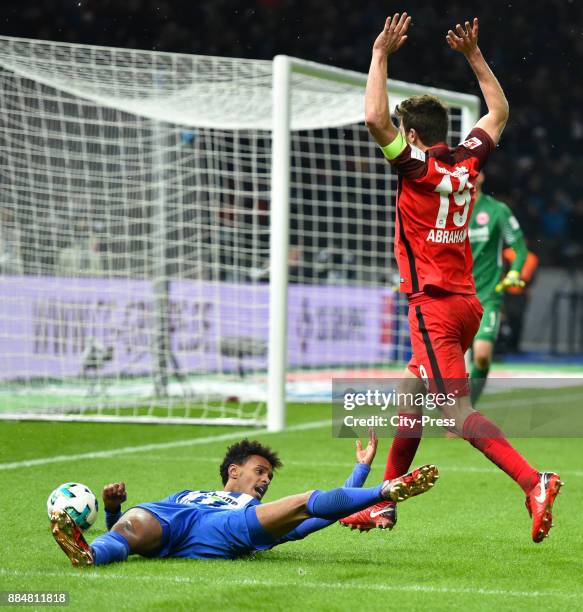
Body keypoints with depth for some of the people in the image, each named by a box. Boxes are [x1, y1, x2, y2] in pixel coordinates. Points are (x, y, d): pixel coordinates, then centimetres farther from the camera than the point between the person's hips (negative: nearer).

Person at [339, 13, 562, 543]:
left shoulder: (419, 166, -9)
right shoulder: (468, 161, 9)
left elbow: (375, 119, -21)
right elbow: (498, 112, 26)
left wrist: (381, 55, -12)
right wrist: (475, 56, 27)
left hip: (434, 305, -8)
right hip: (466, 302, 8)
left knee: (457, 412, -14)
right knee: (409, 398, 17)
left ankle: (532, 480, -28)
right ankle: (383, 505, 23)